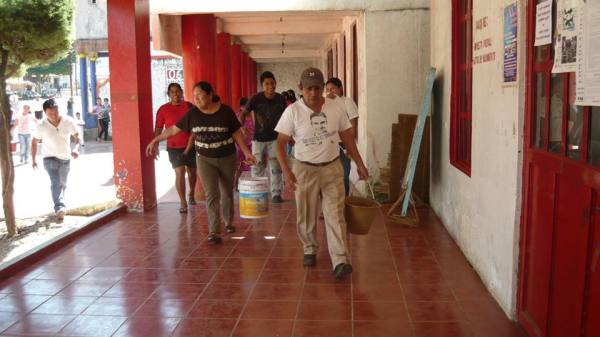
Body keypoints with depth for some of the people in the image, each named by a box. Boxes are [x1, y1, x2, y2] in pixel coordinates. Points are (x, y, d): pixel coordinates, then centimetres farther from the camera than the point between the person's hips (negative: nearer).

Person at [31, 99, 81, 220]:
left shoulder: (68, 121, -14)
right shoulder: (42, 126, -15)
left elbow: (77, 137, -5)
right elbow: (34, 142, 0)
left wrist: (76, 149, -25)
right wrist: (33, 160, 0)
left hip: (65, 158, 3)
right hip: (50, 158, -3)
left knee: (63, 184, 17)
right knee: (55, 182, -23)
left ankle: (58, 205, 39)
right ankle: (60, 207, -35)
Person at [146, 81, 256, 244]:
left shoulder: (226, 111, -11)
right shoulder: (192, 113, -8)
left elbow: (237, 133, -5)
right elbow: (174, 129, -1)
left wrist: (246, 152, -11)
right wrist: (155, 141, -1)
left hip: (227, 158, 0)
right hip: (205, 159, 0)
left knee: (227, 192, 16)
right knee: (211, 194, -9)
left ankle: (228, 222, 38)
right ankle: (214, 232, -8)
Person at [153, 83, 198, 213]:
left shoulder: (189, 106, 0)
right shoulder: (163, 109, -2)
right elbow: (158, 129, 0)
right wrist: (155, 145, -7)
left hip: (191, 145, 2)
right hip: (174, 147, -2)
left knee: (192, 172, 15)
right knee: (179, 173, -10)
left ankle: (191, 194, 40)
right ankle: (182, 202, 0)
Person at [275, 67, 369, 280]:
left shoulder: (336, 108, -3)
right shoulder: (292, 111, -10)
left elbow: (347, 137, 7)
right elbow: (280, 143, -8)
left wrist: (359, 164, 7)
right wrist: (286, 171, -19)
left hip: (332, 168, 1)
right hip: (304, 170, -1)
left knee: (335, 215, -6)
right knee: (306, 216, 12)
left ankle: (340, 261, -8)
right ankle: (310, 249, 35)